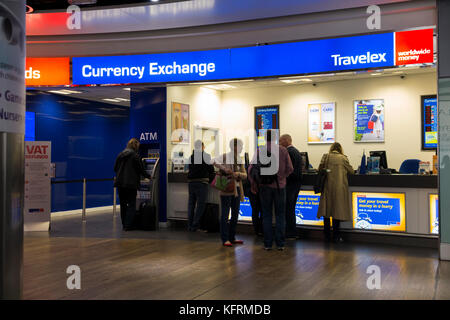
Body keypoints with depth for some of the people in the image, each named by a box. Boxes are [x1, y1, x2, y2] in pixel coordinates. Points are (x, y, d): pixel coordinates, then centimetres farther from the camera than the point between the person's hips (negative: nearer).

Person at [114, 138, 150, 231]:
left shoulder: (120, 155, 7)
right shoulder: (135, 155, -9)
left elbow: (115, 168, 12)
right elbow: (140, 169, -6)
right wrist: (148, 176, 10)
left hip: (120, 183, 6)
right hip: (131, 184, -6)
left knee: (123, 204, 13)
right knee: (131, 205, 1)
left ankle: (124, 225, 18)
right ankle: (128, 225, -4)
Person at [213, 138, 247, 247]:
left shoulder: (239, 159, 13)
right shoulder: (224, 157, -5)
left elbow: (245, 175, 6)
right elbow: (215, 162, -23)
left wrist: (237, 174, -14)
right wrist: (225, 169, -31)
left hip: (237, 189, 7)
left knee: (235, 214, 11)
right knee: (225, 214, -3)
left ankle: (232, 238, 22)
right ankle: (225, 239, 4)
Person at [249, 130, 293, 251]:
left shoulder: (260, 151, -5)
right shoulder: (283, 150, -3)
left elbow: (251, 169, -5)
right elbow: (290, 168, -1)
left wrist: (253, 185, 6)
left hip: (264, 186, 0)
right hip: (280, 186, 0)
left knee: (266, 215, 9)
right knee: (280, 215, 9)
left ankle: (267, 244, 11)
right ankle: (280, 243, 10)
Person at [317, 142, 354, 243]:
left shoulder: (325, 156, 1)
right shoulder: (343, 158, -2)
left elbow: (320, 169, 4)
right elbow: (351, 171, 5)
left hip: (327, 186, 2)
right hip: (339, 187, -1)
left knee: (326, 209, 9)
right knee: (337, 210, 4)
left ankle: (327, 235, 13)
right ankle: (336, 236, 5)